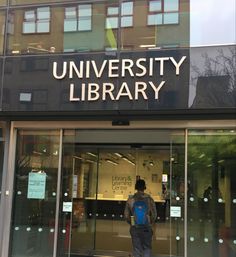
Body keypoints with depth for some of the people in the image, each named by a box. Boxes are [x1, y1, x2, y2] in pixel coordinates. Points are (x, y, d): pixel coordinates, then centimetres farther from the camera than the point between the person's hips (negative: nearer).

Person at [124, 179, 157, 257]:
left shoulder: (130, 200, -2)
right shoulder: (149, 199, -6)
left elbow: (126, 215, 2)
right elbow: (154, 214, -3)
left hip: (135, 228, 1)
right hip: (146, 228, -1)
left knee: (136, 248, 11)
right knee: (147, 248, 10)